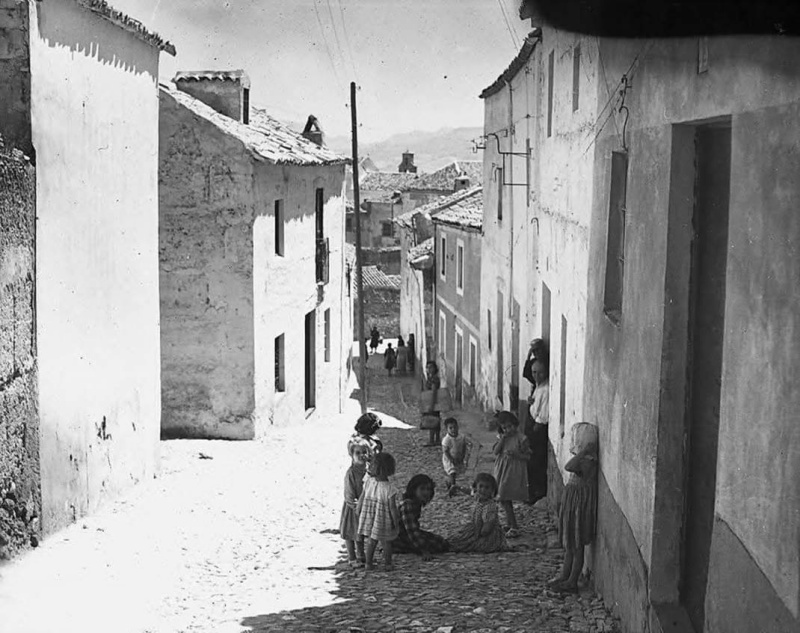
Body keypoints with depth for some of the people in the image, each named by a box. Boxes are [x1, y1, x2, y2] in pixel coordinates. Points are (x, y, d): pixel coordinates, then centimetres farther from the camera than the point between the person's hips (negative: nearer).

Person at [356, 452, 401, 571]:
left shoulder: (368, 482, -15)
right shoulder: (389, 489, -28)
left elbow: (361, 498, -3)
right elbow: (392, 508, -19)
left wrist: (358, 510, 14)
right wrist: (396, 521, -3)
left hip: (369, 517, 4)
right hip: (384, 520, -4)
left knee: (370, 540, 21)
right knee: (386, 543, 17)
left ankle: (368, 563, 30)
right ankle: (387, 564, 32)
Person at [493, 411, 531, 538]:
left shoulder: (520, 438, -9)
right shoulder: (501, 437, 7)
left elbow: (527, 456, -7)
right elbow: (495, 451, -3)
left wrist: (515, 454, -23)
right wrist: (502, 438, -12)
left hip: (514, 471, -6)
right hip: (501, 470, 6)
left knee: (505, 499, -11)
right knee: (504, 499, 11)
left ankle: (514, 528, -6)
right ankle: (510, 524, 25)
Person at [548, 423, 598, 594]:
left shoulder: (588, 461, -23)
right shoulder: (582, 459, 7)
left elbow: (569, 467, -38)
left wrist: (584, 451, -35)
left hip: (580, 503, -10)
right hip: (572, 502, 10)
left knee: (576, 545, 0)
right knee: (568, 543, 18)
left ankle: (572, 582, 8)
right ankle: (565, 576, 28)